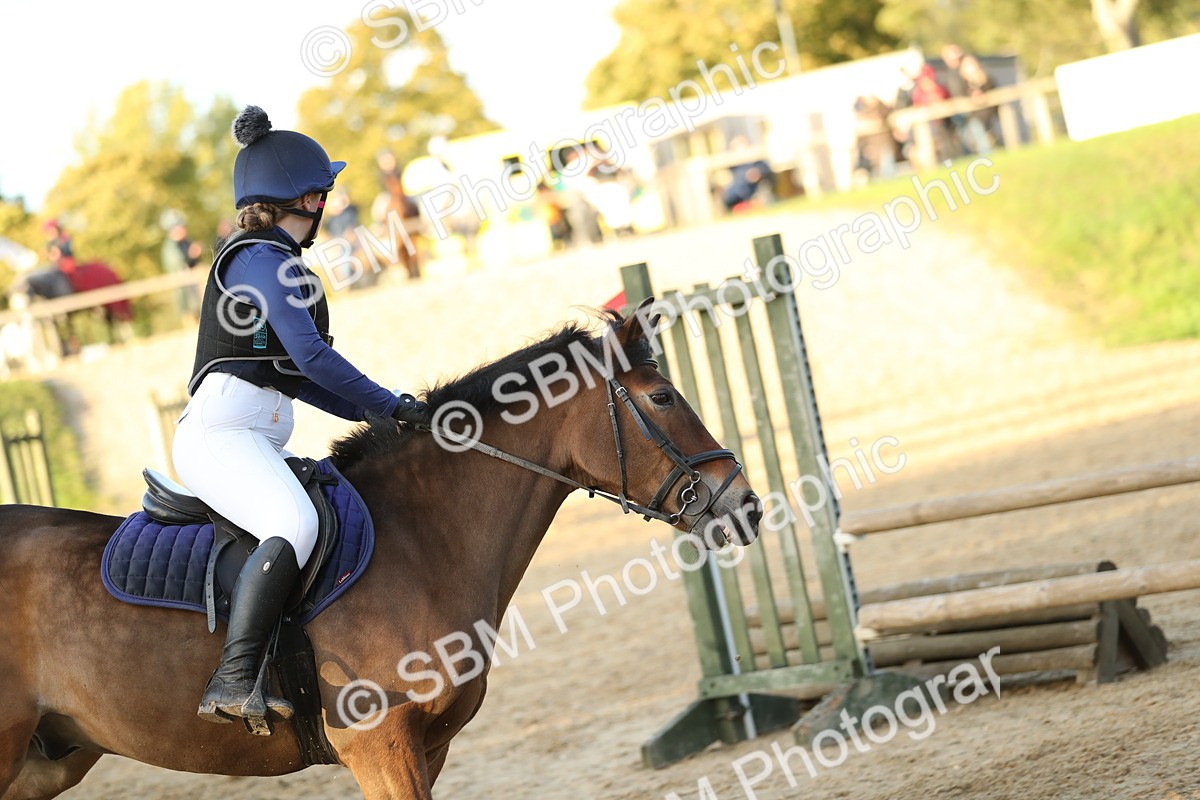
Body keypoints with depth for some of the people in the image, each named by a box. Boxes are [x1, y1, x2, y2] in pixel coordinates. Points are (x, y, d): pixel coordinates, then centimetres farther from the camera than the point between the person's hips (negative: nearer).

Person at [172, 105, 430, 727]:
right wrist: (391, 405, -6)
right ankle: (233, 682, -39)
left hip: (257, 441, 11)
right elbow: (311, 356, -15)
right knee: (296, 525, -33)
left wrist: (373, 411, 16)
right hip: (220, 431, -11)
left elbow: (288, 370, 25)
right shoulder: (263, 259, -7)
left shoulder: (261, 259, 24)